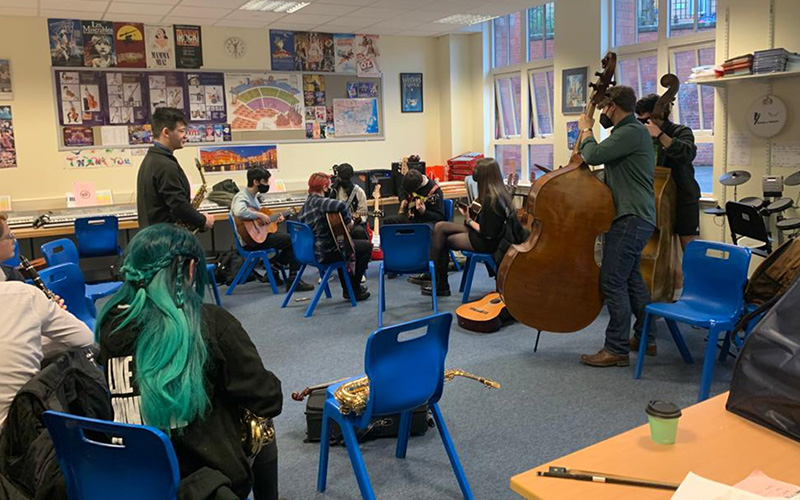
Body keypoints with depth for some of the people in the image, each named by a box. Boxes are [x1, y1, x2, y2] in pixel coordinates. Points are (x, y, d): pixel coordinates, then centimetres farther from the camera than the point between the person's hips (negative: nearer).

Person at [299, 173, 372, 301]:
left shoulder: (305, 205, 9)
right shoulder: (319, 202, -19)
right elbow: (341, 205, -37)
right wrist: (348, 221, -18)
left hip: (311, 251, 10)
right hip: (325, 253, -10)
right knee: (366, 246, 3)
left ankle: (348, 289, 39)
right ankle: (354, 290, 12)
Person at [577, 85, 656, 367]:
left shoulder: (631, 132, -15)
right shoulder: (632, 131, 19)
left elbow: (593, 156, -21)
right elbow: (601, 158, 21)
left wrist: (586, 130, -6)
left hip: (630, 219, -11)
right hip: (635, 217, 11)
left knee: (612, 281, -10)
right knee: (630, 278, 19)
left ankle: (616, 350, -4)